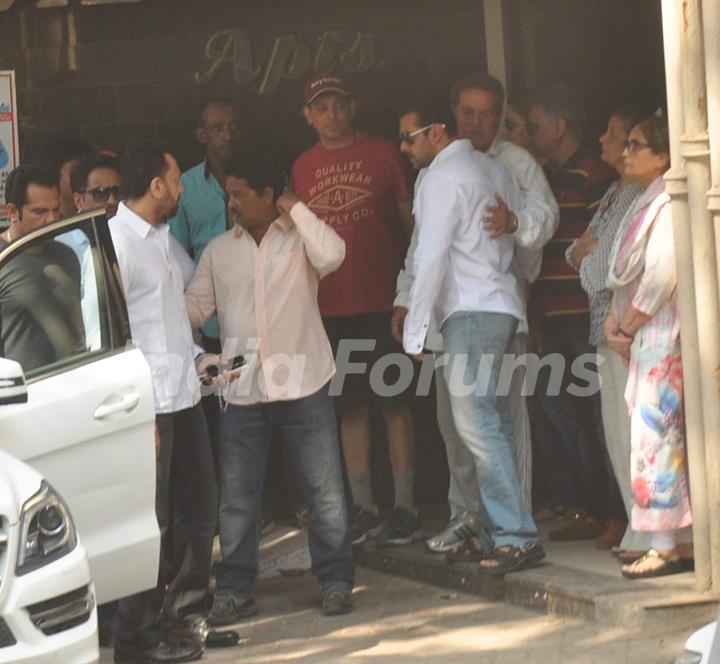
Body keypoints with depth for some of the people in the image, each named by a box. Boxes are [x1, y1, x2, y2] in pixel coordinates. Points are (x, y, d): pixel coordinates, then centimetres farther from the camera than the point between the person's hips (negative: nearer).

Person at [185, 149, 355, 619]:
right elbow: (195, 307, 9)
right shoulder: (218, 251, 12)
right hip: (242, 391, 3)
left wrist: (294, 209, -9)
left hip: (304, 387, -3)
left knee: (325, 490, 3)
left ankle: (336, 582, 13)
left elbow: (332, 255, -19)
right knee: (237, 497, 5)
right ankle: (235, 590, 13)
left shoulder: (299, 238, 2)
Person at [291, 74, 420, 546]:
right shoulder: (303, 169, 10)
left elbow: (412, 222, 3)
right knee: (351, 407, 6)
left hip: (384, 301, -3)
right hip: (331, 307, 3)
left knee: (395, 404, -1)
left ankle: (405, 507, 3)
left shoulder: (384, 155, 1)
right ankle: (363, 507, 12)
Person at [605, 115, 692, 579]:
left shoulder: (668, 205, -13)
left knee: (655, 436, -11)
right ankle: (685, 541, 13)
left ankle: (668, 548, -10)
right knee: (663, 437, 10)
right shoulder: (647, 204, 18)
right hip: (644, 339, 10)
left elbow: (662, 275, -20)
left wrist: (628, 326, -13)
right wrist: (615, 320, 6)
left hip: (664, 336, -10)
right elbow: (628, 276, 20)